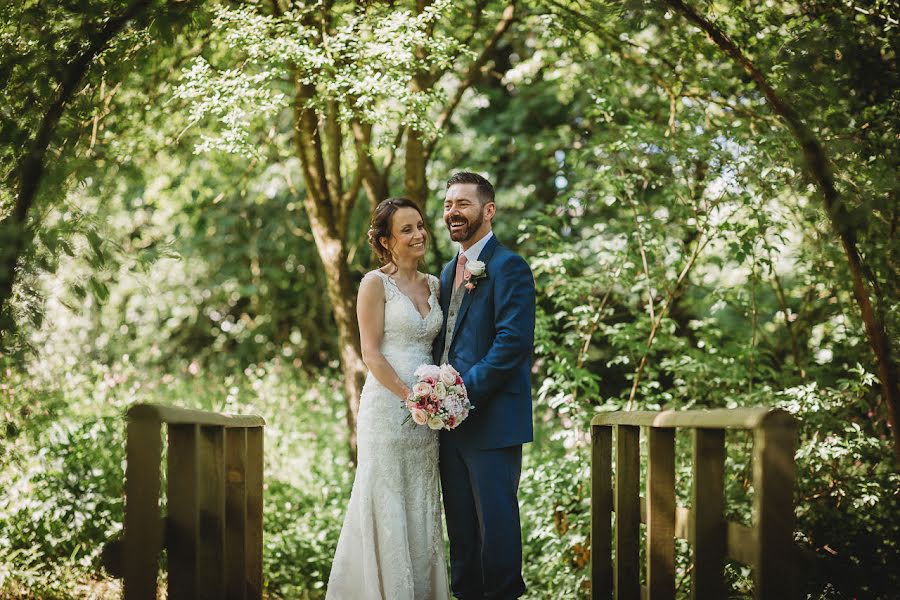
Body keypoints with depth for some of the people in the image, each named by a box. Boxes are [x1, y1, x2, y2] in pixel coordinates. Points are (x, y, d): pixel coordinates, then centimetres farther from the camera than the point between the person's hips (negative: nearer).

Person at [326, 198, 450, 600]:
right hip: (387, 405, -6)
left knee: (422, 509, 8)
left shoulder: (433, 285, 13)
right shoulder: (376, 283, -6)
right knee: (387, 507, -3)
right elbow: (371, 354, -11)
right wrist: (411, 396, -17)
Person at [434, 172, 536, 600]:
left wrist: (466, 390, -19)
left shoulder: (508, 267, -10)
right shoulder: (450, 271, 18)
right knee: (460, 521, 13)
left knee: (494, 519, -1)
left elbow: (513, 342, -19)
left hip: (491, 419, -8)